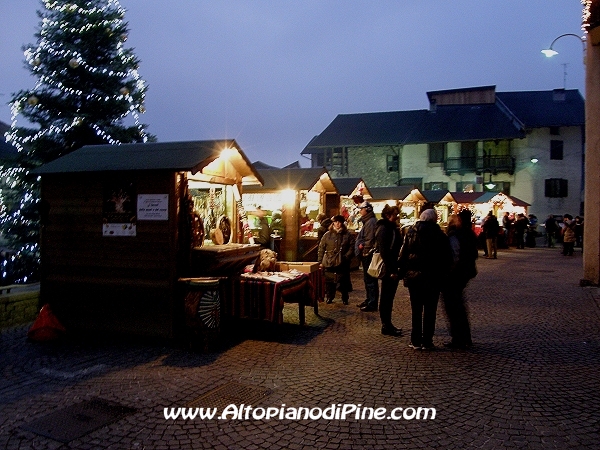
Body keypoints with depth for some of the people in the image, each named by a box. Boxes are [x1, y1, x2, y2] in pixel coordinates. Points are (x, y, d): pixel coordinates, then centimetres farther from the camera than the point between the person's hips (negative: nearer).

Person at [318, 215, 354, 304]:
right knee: (329, 281, 2)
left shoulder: (347, 235, 4)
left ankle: (345, 298, 18)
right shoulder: (327, 235, 6)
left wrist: (346, 257, -10)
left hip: (342, 263, -1)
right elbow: (321, 248, 6)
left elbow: (351, 247, 3)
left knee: (344, 281, 3)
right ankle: (329, 297, 17)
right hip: (329, 262, 1)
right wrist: (320, 261, 0)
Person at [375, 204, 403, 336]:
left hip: (393, 268, 9)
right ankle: (386, 326, 7)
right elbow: (384, 251, -20)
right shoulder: (384, 229, -15)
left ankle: (387, 325, 22)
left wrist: (395, 269, 14)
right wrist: (392, 271, -21)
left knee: (389, 297, 14)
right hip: (388, 269, -9)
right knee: (387, 297, -1)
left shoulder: (392, 228, 15)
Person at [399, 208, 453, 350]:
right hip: (433, 278, -1)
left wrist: (403, 272, 3)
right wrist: (443, 276, 7)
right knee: (430, 310, 7)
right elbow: (447, 259, -2)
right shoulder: (440, 235, -5)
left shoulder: (411, 232, -2)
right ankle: (427, 341, 10)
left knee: (416, 309, 9)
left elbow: (403, 254, -3)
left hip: (413, 276, 1)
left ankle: (416, 341, 12)